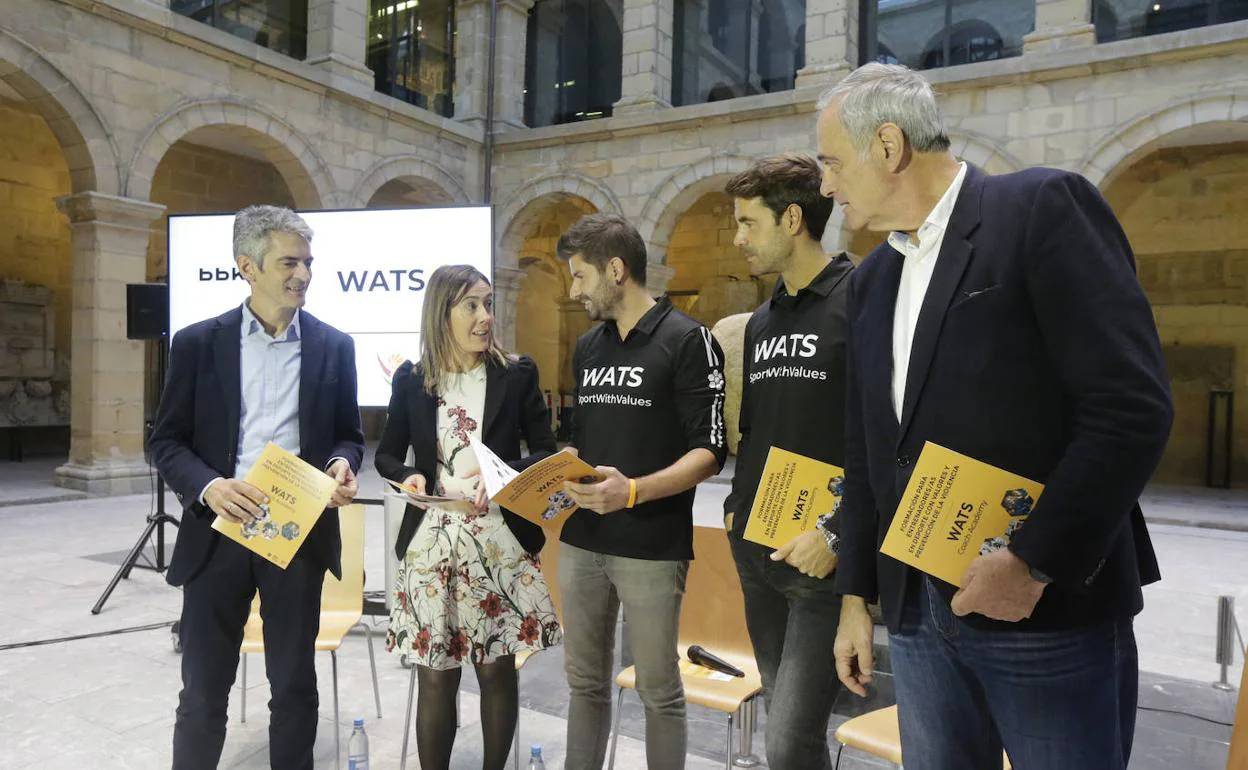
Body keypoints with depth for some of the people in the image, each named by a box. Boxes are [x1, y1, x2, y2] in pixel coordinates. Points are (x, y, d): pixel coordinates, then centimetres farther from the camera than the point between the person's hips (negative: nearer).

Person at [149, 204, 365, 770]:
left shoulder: (334, 346, 4)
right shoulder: (198, 342, 1)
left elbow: (348, 435, 10)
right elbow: (167, 440, 2)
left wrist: (342, 466, -13)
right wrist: (209, 486, -17)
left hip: (300, 533, 1)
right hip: (218, 533, 0)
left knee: (295, 686, 12)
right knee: (203, 692, 10)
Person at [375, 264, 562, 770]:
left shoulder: (517, 373, 0)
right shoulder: (410, 379, 2)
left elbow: (546, 452, 2)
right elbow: (387, 455, 11)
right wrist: (409, 477, -10)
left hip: (500, 542, 0)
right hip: (432, 542, 1)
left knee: (497, 667, 10)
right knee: (436, 675, 7)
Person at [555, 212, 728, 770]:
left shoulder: (688, 341, -9)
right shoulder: (587, 347, 12)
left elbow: (709, 451, -13)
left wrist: (634, 491, -26)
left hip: (652, 547, -6)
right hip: (580, 541, 6)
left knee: (658, 690, 8)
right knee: (585, 682, 16)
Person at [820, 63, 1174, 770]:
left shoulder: (1045, 207, -7)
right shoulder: (873, 278, 13)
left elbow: (1134, 406, -15)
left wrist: (1033, 565, -17)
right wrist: (857, 594, 14)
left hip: (1051, 608, -6)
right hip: (917, 609, 6)